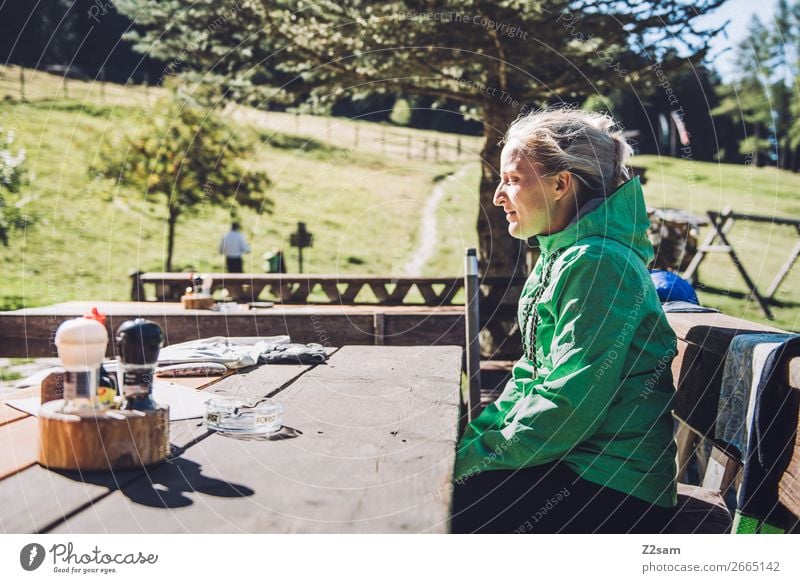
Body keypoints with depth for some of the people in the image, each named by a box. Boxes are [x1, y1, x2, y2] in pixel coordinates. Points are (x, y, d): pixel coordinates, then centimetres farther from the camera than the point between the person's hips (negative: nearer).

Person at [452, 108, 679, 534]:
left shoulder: (597, 263, -18)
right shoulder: (558, 258, 13)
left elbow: (569, 405, -22)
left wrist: (474, 459, -15)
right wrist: (471, 440, 5)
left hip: (615, 487, -9)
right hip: (571, 463, 9)